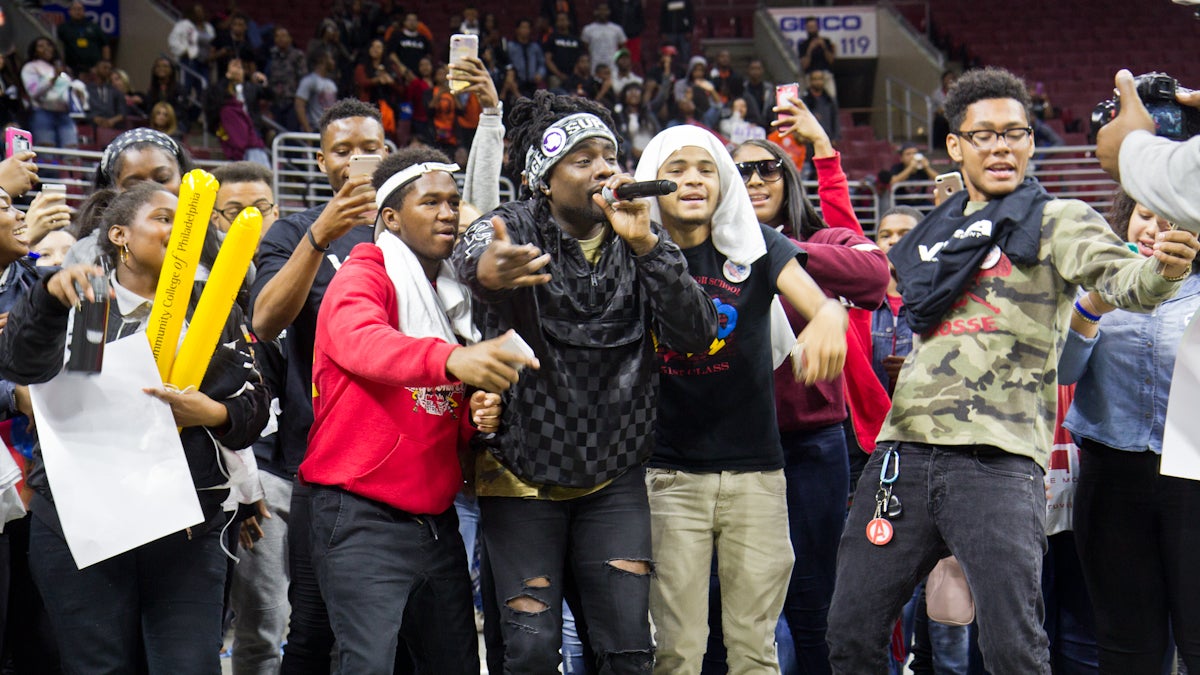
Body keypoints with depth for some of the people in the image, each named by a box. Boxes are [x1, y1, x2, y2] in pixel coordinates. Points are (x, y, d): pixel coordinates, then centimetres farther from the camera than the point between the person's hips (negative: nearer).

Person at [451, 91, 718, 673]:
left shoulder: (640, 241, 1)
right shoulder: (515, 230, -10)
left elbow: (695, 334, -11)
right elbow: (468, 256, -35)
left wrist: (645, 245, -24)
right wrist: (486, 271, -61)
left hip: (613, 477, 3)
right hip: (522, 476, -2)